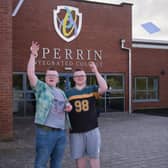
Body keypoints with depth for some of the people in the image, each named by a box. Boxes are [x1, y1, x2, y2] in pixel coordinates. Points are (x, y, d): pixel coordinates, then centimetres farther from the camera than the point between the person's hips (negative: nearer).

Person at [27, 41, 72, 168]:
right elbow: (31, 74, -14)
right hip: (45, 132, -6)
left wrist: (69, 106, 5)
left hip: (61, 132, 6)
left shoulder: (61, 92, 18)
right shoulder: (41, 87, 1)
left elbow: (67, 104, 30)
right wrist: (33, 55, -19)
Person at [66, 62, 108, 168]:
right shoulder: (68, 93, 6)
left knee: (94, 155, 7)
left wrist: (96, 72, -18)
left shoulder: (92, 89, 3)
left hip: (92, 129, -1)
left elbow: (104, 88, -16)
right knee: (79, 156, 10)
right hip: (75, 131, 1)